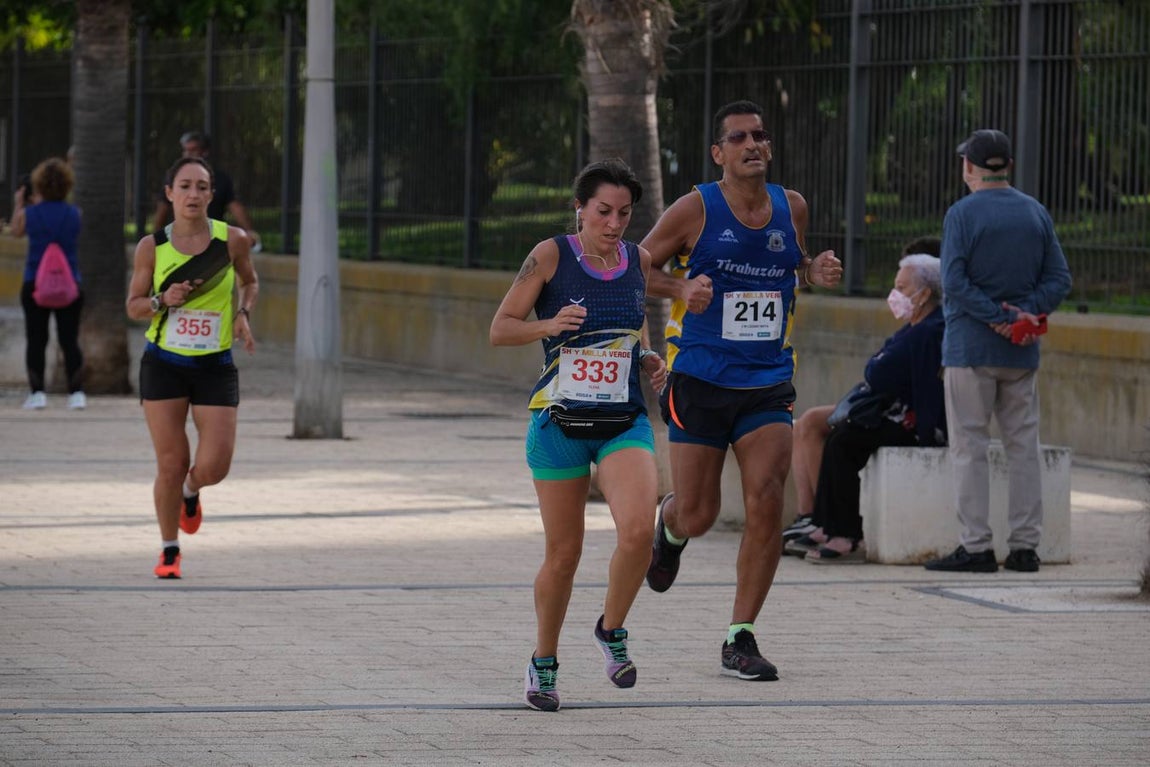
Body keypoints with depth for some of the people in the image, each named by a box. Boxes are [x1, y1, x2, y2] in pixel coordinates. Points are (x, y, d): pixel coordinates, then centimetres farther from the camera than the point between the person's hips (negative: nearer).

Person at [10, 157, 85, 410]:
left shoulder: (30, 214, -8)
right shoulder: (74, 214, -4)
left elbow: (16, 231, 13)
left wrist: (19, 204, 27)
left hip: (35, 285, -1)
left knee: (36, 341, 7)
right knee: (70, 340, 6)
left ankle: (37, 392, 3)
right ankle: (77, 392, 1)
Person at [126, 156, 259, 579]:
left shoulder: (233, 239, -4)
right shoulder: (152, 247, -4)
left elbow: (250, 282, 16)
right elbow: (134, 306, 5)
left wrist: (243, 313, -3)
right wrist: (163, 300, -15)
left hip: (215, 366, 0)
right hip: (164, 365, 0)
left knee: (214, 466, -7)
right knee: (171, 465, -3)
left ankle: (191, 491, 31)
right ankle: (169, 550, 18)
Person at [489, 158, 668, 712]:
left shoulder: (638, 260, 5)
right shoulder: (551, 256, -6)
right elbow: (499, 329, -4)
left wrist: (647, 357, 5)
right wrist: (549, 325, -22)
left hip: (624, 420, 2)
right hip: (559, 421, -2)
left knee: (638, 528, -22)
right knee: (563, 553, 3)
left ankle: (612, 630, 4)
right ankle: (543, 662, 26)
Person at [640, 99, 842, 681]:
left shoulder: (790, 207, 5)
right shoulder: (696, 209, -7)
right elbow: (638, 268, 1)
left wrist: (816, 272, 2)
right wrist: (681, 288, -18)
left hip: (768, 385, 3)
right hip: (699, 380, -3)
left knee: (766, 505, -13)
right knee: (697, 516, 0)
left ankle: (740, 639, -3)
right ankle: (669, 525, 41)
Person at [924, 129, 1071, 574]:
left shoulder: (963, 214, -7)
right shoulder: (1036, 214, 9)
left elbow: (954, 282, -17)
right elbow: (1059, 279, 5)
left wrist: (998, 317, -15)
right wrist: (1026, 313, -6)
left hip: (971, 348, -5)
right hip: (1023, 353, 5)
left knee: (970, 446, -1)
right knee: (1023, 446, 9)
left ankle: (976, 546, -4)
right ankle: (1025, 545, 8)